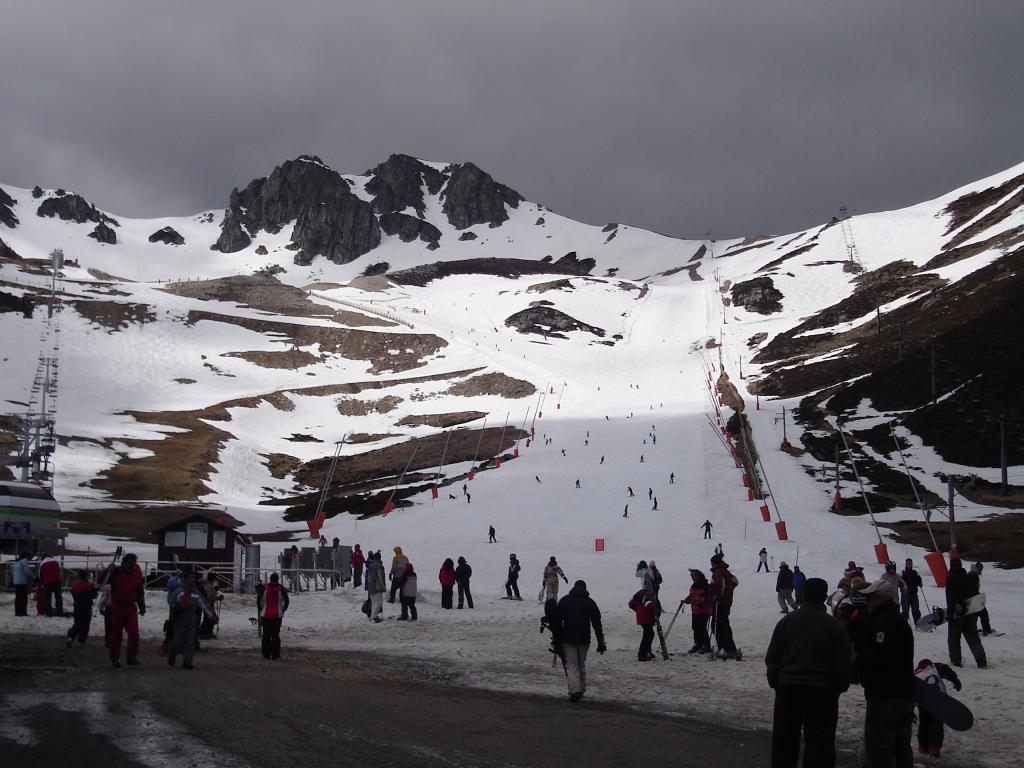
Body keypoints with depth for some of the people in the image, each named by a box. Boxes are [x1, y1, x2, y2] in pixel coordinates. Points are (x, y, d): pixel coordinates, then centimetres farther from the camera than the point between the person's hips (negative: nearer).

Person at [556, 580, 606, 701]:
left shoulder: (564, 600, 2)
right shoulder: (590, 602, 4)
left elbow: (558, 620, -2)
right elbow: (597, 622, 1)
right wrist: (601, 641, 3)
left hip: (568, 639, -2)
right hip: (584, 639, 2)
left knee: (571, 665, -3)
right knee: (581, 665, 17)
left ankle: (575, 690, -18)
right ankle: (581, 690, 20)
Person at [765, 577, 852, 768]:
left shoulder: (786, 622, 1)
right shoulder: (836, 626, -3)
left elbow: (772, 657, 3)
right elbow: (843, 664, -3)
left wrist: (775, 683, 13)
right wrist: (838, 688, 9)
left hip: (788, 690, 2)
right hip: (822, 692, -1)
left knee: (784, 738, 9)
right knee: (820, 741, 4)